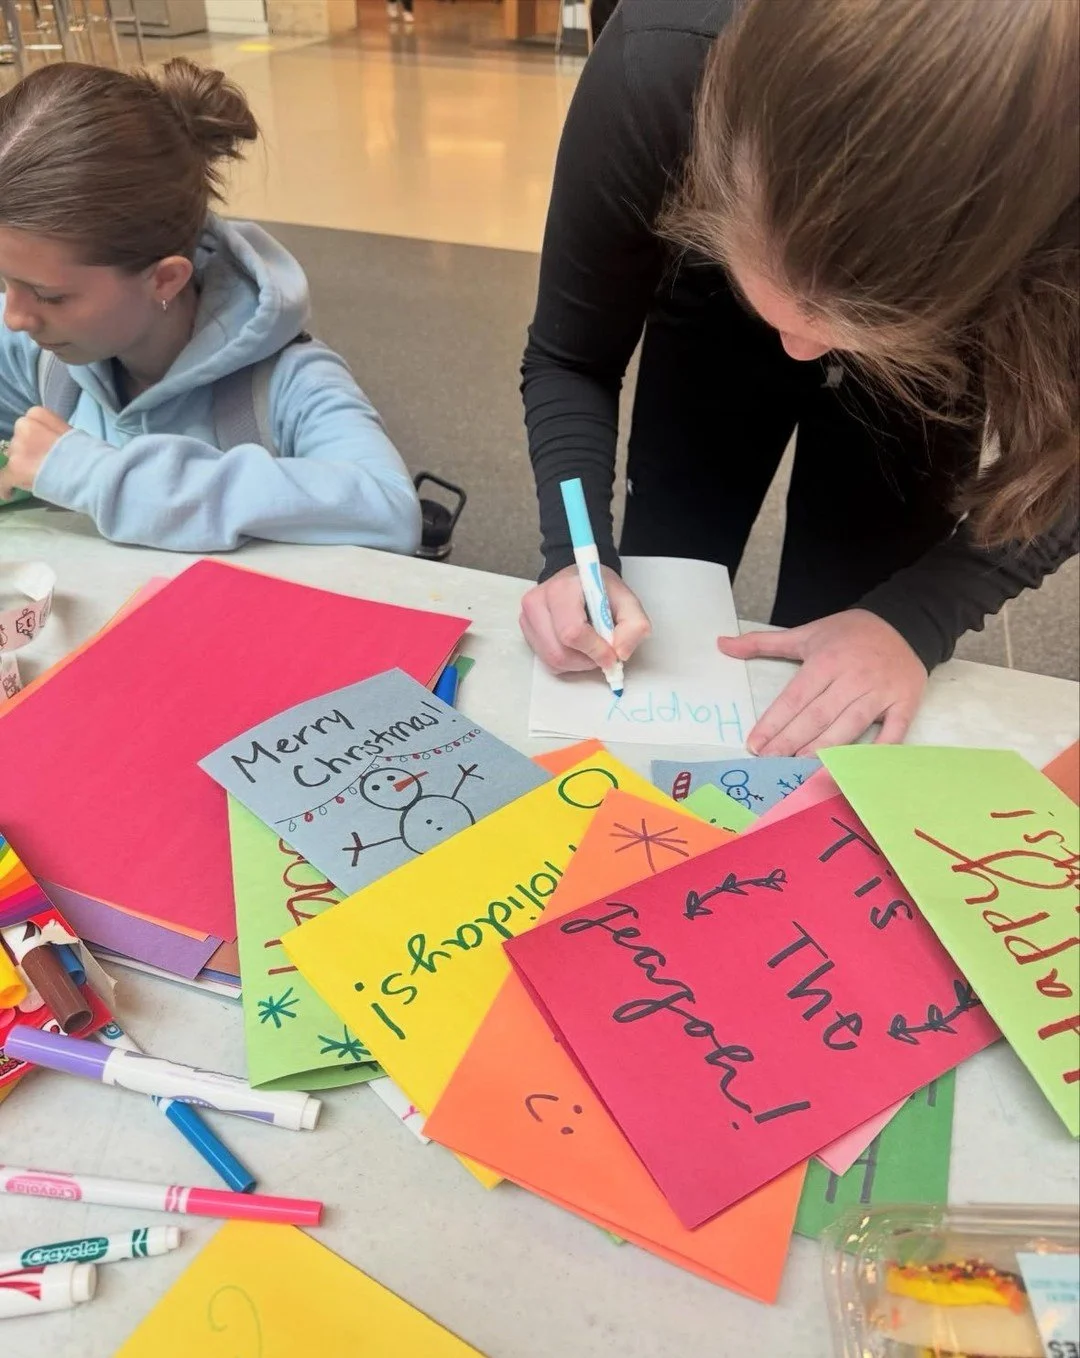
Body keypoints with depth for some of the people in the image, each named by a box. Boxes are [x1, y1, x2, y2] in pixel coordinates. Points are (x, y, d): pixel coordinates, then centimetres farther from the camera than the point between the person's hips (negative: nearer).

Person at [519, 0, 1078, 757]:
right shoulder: (659, 72, -38)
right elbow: (569, 360, -23)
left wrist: (914, 617, -37)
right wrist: (579, 553, -38)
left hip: (927, 357, 0)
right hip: (713, 326, 1)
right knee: (652, 643, 10)